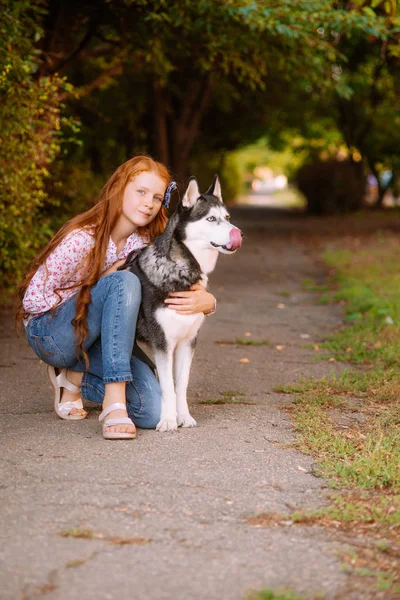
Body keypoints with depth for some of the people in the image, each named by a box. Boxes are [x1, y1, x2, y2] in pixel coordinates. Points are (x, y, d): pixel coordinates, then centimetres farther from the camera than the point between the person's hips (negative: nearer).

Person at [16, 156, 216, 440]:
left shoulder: (145, 245, -1)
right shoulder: (82, 239, -20)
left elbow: (192, 288, -2)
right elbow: (33, 298, -19)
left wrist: (206, 301, -28)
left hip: (95, 341, 6)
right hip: (49, 332, -6)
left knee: (151, 411, -19)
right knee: (125, 282, -32)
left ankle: (76, 377, 8)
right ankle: (114, 402, -35)